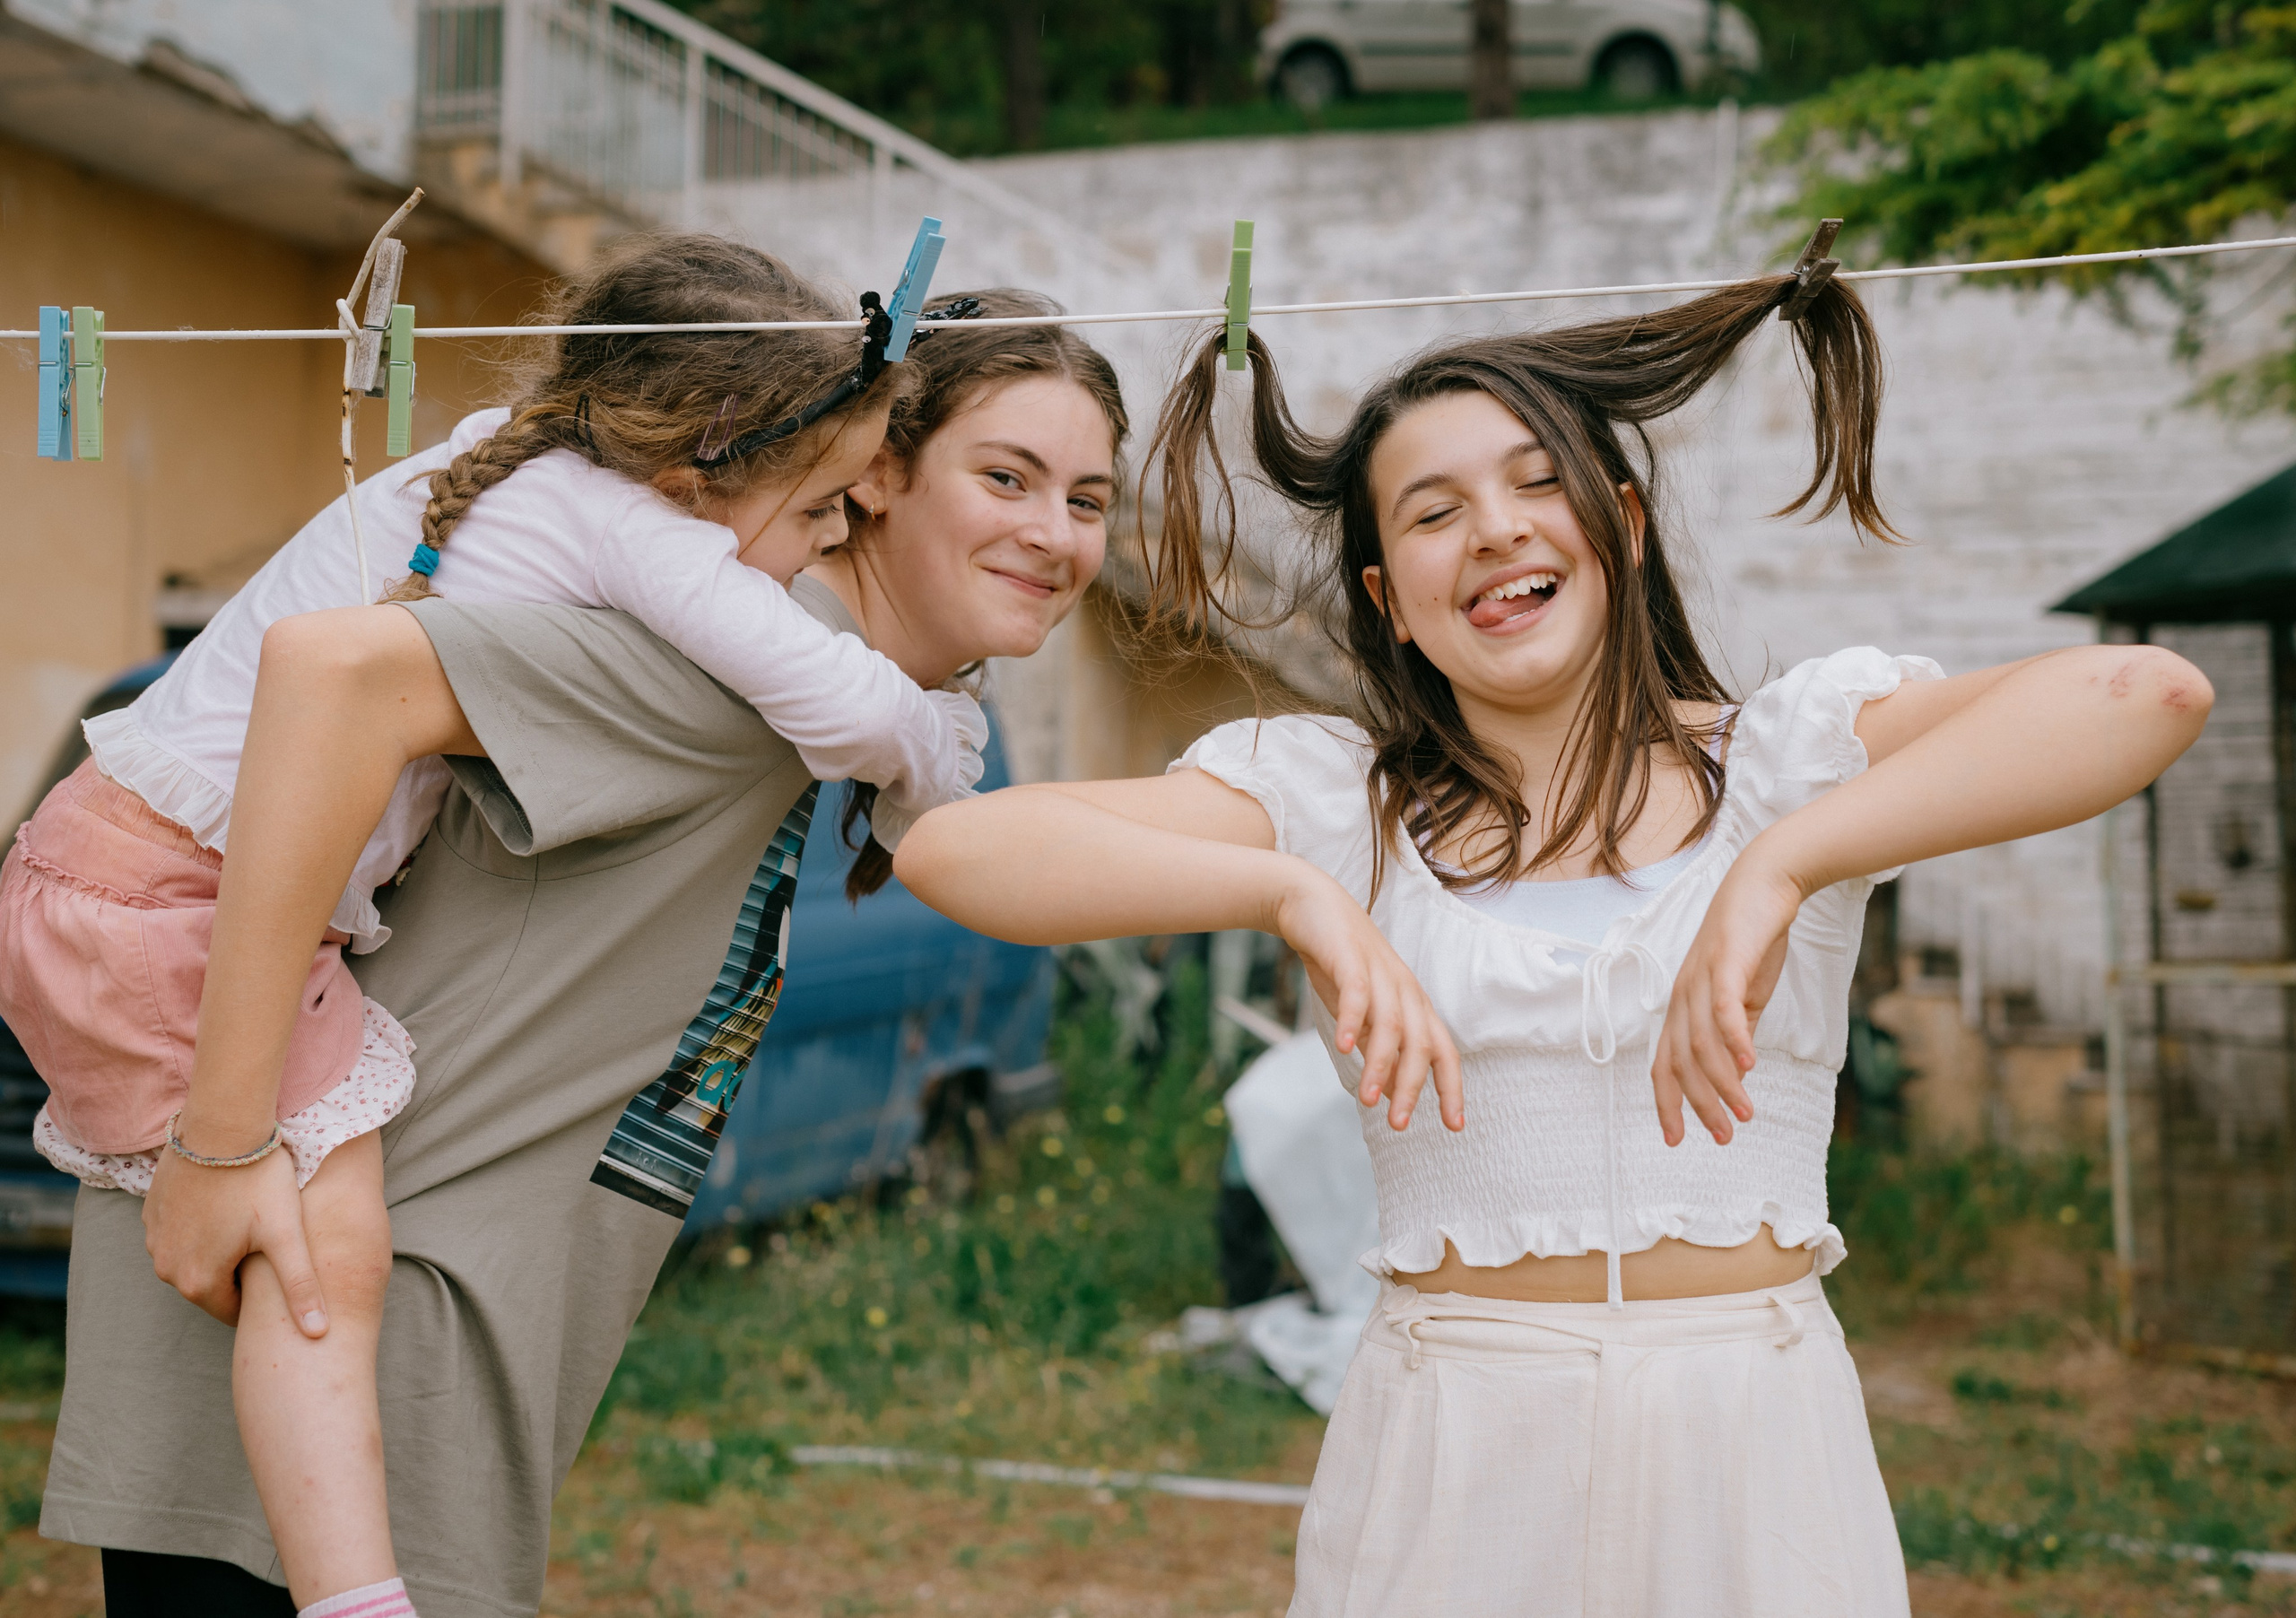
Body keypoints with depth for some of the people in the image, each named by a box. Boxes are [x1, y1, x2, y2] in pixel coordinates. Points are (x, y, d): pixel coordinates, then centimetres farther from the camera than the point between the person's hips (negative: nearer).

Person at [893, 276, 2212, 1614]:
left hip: (1755, 1449, 0)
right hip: (1455, 1451, 0)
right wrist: (1297, 891, -22)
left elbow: (2150, 693, -17)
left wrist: (1782, 864, -26)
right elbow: (954, 849, -9)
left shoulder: (1790, 755, -1)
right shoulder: (1334, 792, 1)